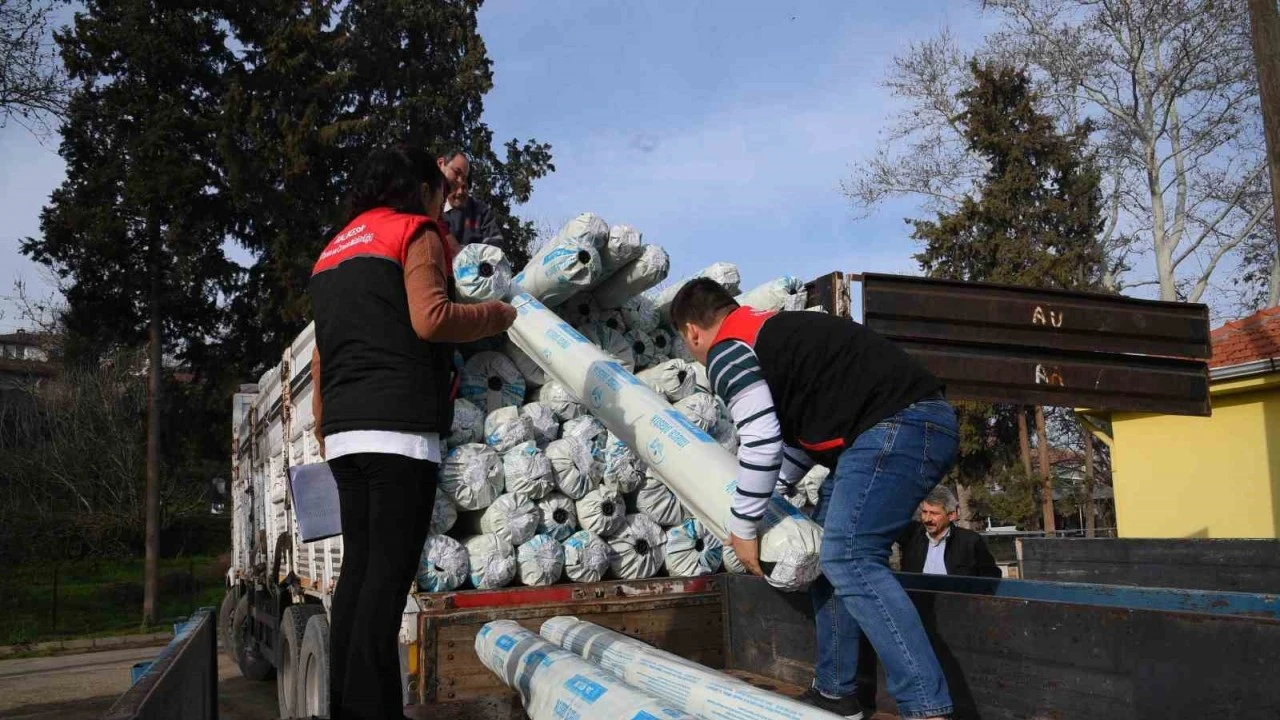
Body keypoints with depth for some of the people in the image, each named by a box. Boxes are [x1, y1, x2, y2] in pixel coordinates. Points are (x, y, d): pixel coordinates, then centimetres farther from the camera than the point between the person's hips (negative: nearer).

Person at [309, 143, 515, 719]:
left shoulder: (334, 248, 25)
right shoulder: (415, 231, 2)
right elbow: (430, 320, -13)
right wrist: (498, 315, 1)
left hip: (344, 427, 8)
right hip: (397, 423, -8)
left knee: (358, 566, 8)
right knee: (389, 571, -8)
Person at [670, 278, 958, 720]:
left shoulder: (726, 351, -5)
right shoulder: (770, 331, 24)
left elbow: (762, 443, -14)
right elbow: (800, 432, 29)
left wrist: (743, 528, -3)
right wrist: (772, 497, 29)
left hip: (896, 426, -10)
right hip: (923, 422, 10)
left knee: (849, 559, -14)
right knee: (833, 552, 15)